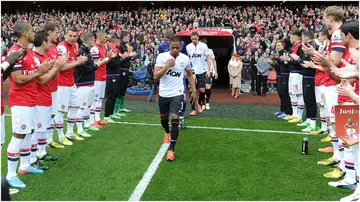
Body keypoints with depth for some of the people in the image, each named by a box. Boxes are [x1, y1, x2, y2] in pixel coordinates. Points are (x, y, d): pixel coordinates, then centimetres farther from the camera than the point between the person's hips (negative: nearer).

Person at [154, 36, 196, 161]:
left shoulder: (185, 59, -4)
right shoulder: (161, 56, -10)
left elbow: (190, 75, 12)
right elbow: (156, 76, -15)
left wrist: (194, 91, 10)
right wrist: (167, 66, -26)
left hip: (177, 94, -1)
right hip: (163, 94, 1)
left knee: (175, 119, -13)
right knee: (163, 116, 20)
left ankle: (171, 150, -7)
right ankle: (167, 133, 54)